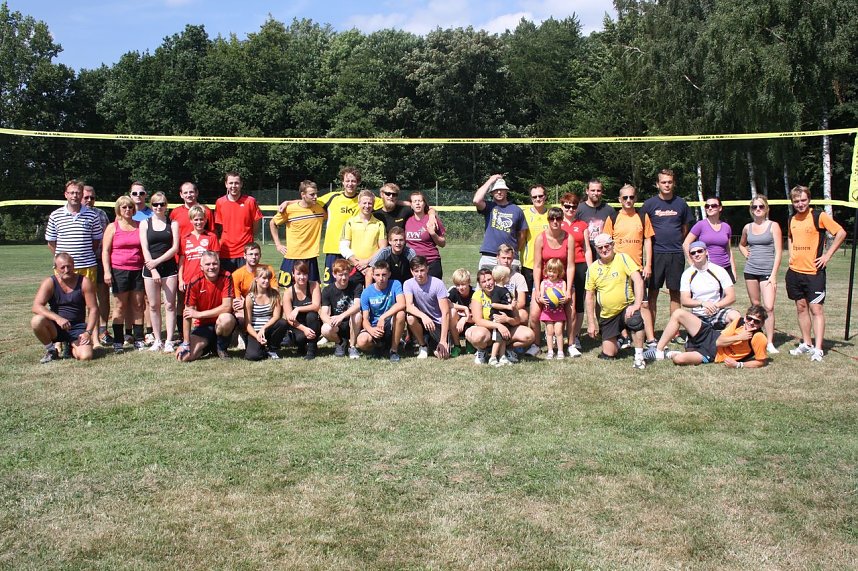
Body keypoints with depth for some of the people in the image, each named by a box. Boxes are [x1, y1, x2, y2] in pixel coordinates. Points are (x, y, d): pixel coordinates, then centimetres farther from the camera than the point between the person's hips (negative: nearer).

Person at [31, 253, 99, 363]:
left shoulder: (84, 282, -5)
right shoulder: (50, 283, -5)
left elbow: (93, 309, -4)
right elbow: (36, 307, -17)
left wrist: (88, 332, -16)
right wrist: (57, 318, -32)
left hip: (77, 328, 0)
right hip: (55, 328, 0)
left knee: (85, 356, -26)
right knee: (36, 321, -32)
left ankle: (70, 347, 14)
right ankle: (50, 349, -2)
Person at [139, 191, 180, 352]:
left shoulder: (173, 223, 6)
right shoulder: (145, 223, 8)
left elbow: (175, 247, -2)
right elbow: (145, 248, 0)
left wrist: (157, 261, -11)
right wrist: (153, 270, -10)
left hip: (169, 268, -1)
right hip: (150, 268, 1)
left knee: (170, 305, -2)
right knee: (153, 305, 5)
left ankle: (169, 341, 1)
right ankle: (157, 340, 13)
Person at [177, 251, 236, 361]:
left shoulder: (226, 277, -14)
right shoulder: (195, 283, -13)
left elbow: (226, 307, -21)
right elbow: (187, 313, -13)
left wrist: (199, 314, -21)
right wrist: (186, 344, -16)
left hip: (221, 323, -1)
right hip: (202, 326, 1)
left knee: (226, 319, -38)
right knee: (185, 356, -18)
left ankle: (222, 347, -5)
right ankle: (208, 346, 16)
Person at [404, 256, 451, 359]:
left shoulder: (438, 284, -17)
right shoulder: (408, 284, -10)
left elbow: (445, 313, -19)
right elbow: (408, 306, -25)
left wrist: (443, 341, -25)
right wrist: (423, 316, -46)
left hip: (438, 323, -2)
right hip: (421, 320, 2)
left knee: (443, 354, -21)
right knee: (410, 317, -32)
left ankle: (433, 344, 18)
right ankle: (423, 346, -4)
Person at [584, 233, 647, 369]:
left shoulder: (622, 258, -6)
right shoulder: (592, 268, 2)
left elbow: (638, 280, -16)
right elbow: (590, 296, 7)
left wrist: (637, 304, -29)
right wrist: (591, 323, 3)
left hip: (626, 308, -3)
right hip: (607, 316, 3)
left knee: (635, 320, -39)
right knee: (607, 355, 2)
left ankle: (639, 356, -21)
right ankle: (615, 341, 38)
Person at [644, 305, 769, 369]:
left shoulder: (758, 338, -20)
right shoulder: (740, 321, -6)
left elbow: (762, 362, -15)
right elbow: (719, 341, -5)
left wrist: (738, 365, -23)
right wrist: (739, 337, -20)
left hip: (712, 354, -6)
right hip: (711, 337, 6)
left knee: (679, 359, -33)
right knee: (678, 313, -6)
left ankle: (671, 354, 7)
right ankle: (658, 351, 1)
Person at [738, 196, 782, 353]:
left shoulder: (773, 226, -2)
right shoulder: (748, 227, 10)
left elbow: (778, 252, -5)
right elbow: (741, 244, 31)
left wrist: (773, 275, -12)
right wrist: (745, 253, 9)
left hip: (767, 272, -4)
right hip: (750, 270, 4)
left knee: (768, 307, -13)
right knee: (755, 306, 11)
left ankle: (770, 343, -11)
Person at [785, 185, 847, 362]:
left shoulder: (819, 216, -8)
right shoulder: (792, 220, 11)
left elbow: (841, 233, -8)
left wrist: (828, 255, -10)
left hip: (814, 272, -6)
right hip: (795, 271, 6)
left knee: (816, 309, -7)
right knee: (801, 307, 10)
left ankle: (818, 349, -8)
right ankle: (807, 344, 19)